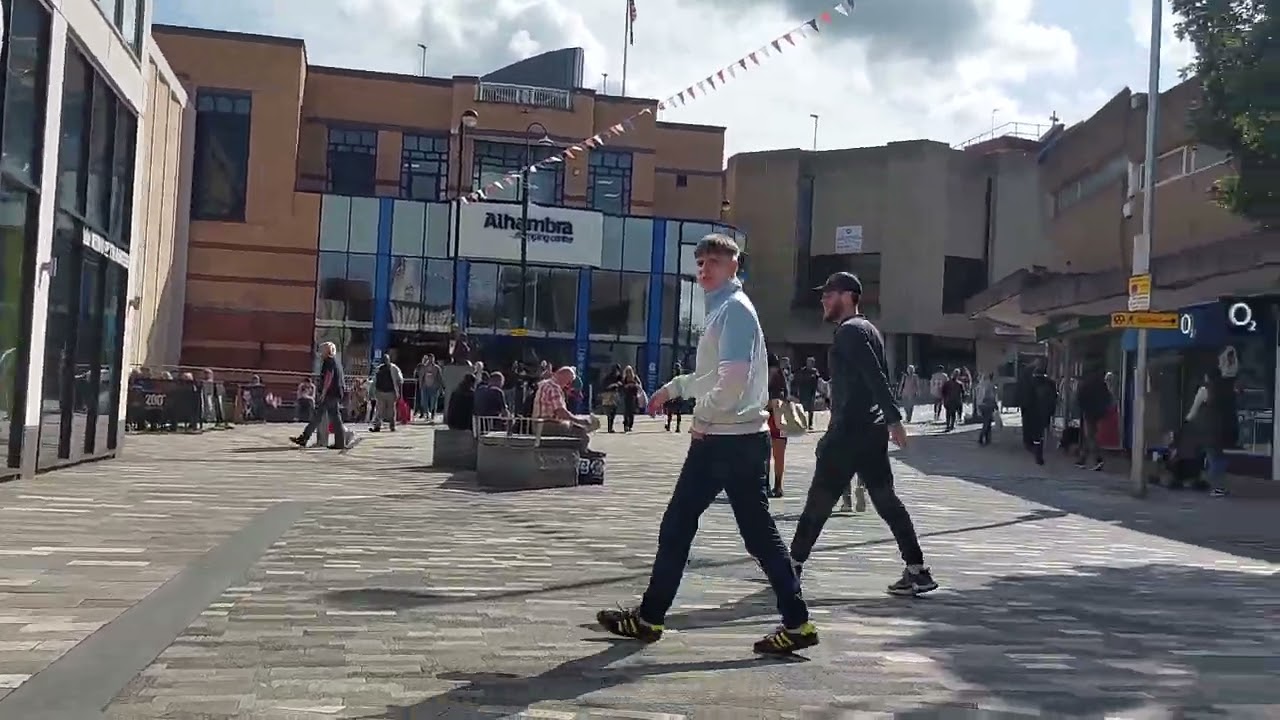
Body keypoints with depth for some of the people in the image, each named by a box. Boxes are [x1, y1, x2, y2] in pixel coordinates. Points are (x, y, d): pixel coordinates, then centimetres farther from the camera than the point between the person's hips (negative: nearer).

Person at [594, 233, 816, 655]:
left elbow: (734, 376, -23)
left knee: (758, 532, -2)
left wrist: (703, 416, -12)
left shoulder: (734, 308, -12)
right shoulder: (721, 308, 18)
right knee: (676, 525, 10)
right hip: (716, 439, 10)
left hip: (735, 440, -10)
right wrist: (675, 388, 25)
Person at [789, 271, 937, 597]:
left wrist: (894, 419, -26)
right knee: (885, 499, 8)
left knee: (820, 499, 0)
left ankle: (793, 565, 9)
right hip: (870, 430, 10)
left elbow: (875, 378, -21)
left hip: (849, 431, -10)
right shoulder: (867, 330, 19)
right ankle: (917, 571, 5)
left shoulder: (850, 331, -12)